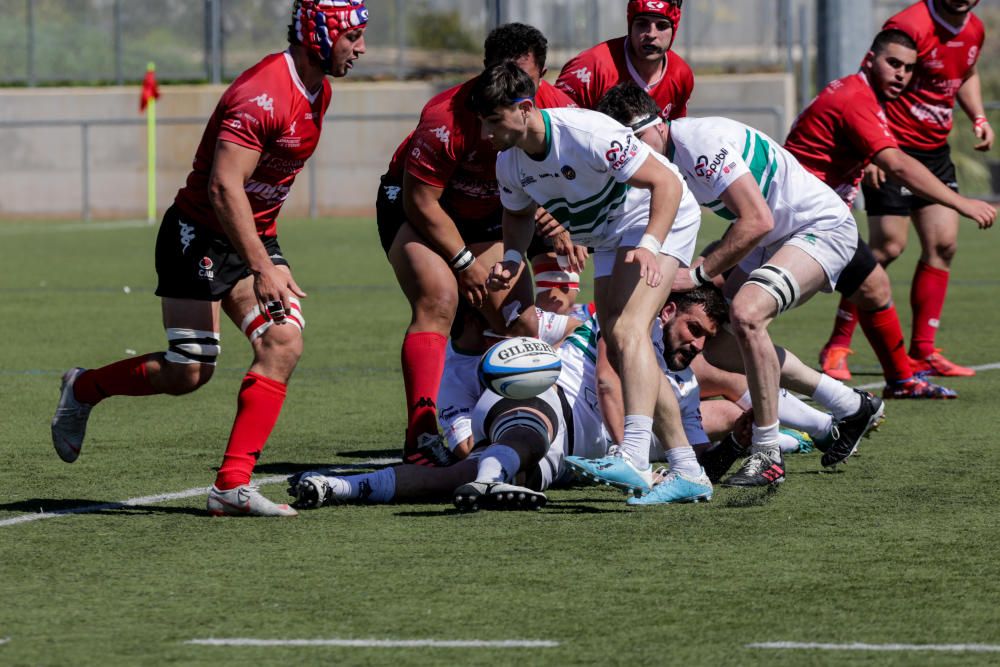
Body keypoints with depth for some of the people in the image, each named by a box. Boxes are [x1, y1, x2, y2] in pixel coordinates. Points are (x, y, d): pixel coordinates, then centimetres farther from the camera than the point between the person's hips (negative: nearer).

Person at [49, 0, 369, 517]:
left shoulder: (319, 93, 6)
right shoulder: (263, 95, -24)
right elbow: (224, 187, -29)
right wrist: (262, 270, -33)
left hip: (255, 237, 8)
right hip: (200, 236, -8)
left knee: (283, 343, -13)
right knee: (188, 373, -6)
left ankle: (232, 484, -14)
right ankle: (83, 388, 23)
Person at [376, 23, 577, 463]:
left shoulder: (557, 110, -18)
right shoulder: (447, 118, -33)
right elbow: (421, 201, -25)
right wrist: (464, 261, -20)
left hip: (487, 217, 6)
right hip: (415, 209, -6)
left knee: (521, 323, -4)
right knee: (437, 302, -27)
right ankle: (421, 438, -35)